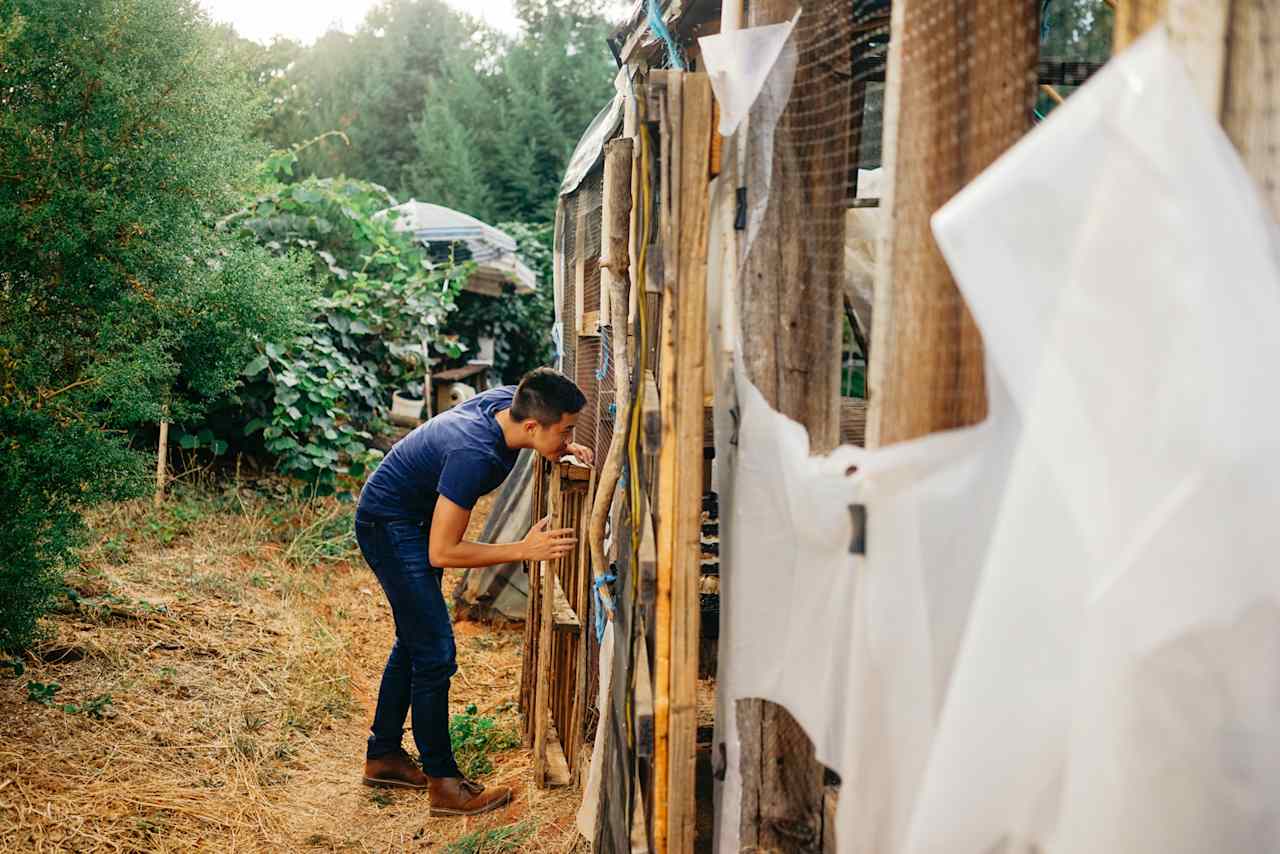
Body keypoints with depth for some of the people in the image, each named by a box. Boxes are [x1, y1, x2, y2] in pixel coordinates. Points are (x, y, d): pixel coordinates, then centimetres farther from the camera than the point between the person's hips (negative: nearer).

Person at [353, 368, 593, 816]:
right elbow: (441, 553, -31)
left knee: (414, 641, 18)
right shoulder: (474, 456, -37)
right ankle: (444, 784, 0)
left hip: (413, 520, 10)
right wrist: (524, 550, -31)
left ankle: (383, 755, 31)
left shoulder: (508, 400, -14)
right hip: (388, 525, -10)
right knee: (435, 652, -9)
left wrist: (566, 449, -6)